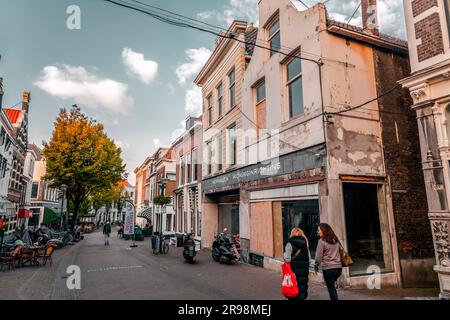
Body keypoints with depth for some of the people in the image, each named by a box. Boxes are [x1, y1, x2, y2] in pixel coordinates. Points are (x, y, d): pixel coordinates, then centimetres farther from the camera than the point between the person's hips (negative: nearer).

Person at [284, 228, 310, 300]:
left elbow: (287, 259, -14)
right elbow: (309, 258, 3)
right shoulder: (305, 243, 5)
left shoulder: (290, 243, -9)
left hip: (294, 269, -4)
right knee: (303, 286, 13)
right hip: (304, 269, 4)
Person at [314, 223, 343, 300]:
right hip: (338, 267, 6)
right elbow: (339, 252, 15)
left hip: (328, 268, -6)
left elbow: (319, 256, -8)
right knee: (332, 286, 22)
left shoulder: (322, 241, -10)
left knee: (331, 288, 5)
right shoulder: (335, 240, 9)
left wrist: (316, 266, 4)